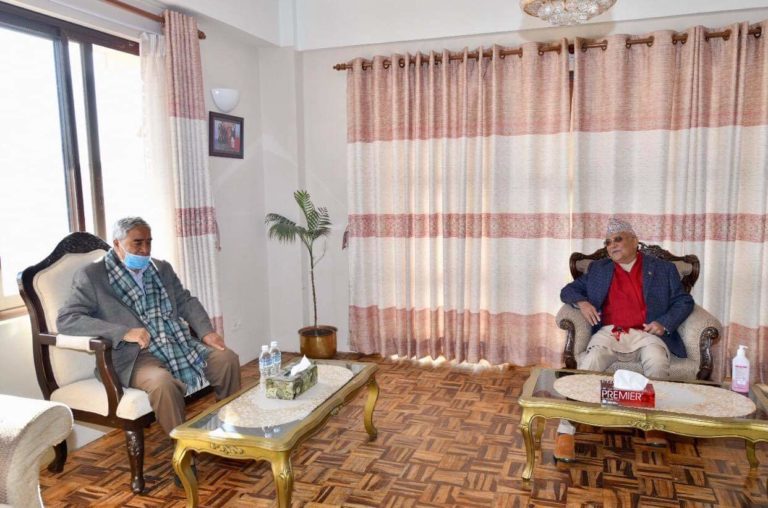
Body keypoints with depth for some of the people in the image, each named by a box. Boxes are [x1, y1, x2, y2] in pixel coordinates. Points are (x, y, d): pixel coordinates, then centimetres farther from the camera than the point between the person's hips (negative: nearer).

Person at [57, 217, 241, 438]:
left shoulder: (162, 268, 15)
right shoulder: (92, 275, -2)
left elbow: (187, 302, 17)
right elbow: (65, 320, -10)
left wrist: (206, 332, -3)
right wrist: (124, 332, -21)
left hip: (179, 343, 6)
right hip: (133, 355, -5)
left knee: (227, 358, -11)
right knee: (162, 382, -35)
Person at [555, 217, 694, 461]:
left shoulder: (663, 269, 17)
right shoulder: (598, 269, 21)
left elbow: (684, 301, 12)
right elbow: (568, 290, 20)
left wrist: (664, 323, -8)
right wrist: (581, 302, -4)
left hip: (645, 334, 0)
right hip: (608, 333, 1)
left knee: (658, 363, -35)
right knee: (589, 364, -30)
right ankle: (566, 430, -32)